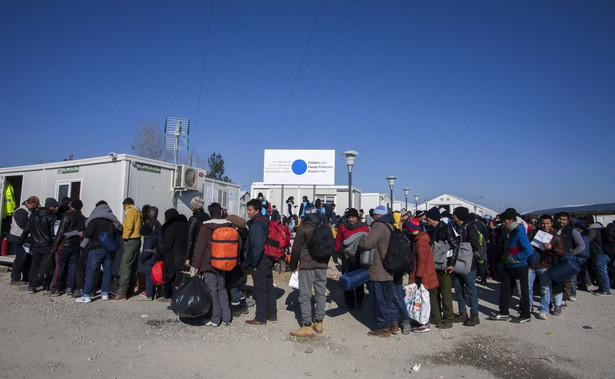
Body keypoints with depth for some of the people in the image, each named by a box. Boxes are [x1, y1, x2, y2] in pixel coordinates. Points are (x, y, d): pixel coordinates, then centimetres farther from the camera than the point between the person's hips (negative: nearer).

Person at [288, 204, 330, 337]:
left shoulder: (304, 227, -10)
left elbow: (296, 249, -7)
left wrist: (293, 265, 4)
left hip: (307, 266, -6)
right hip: (322, 265, 6)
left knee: (305, 295, -1)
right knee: (321, 294, 13)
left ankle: (307, 327, 0)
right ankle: (318, 323, 21)